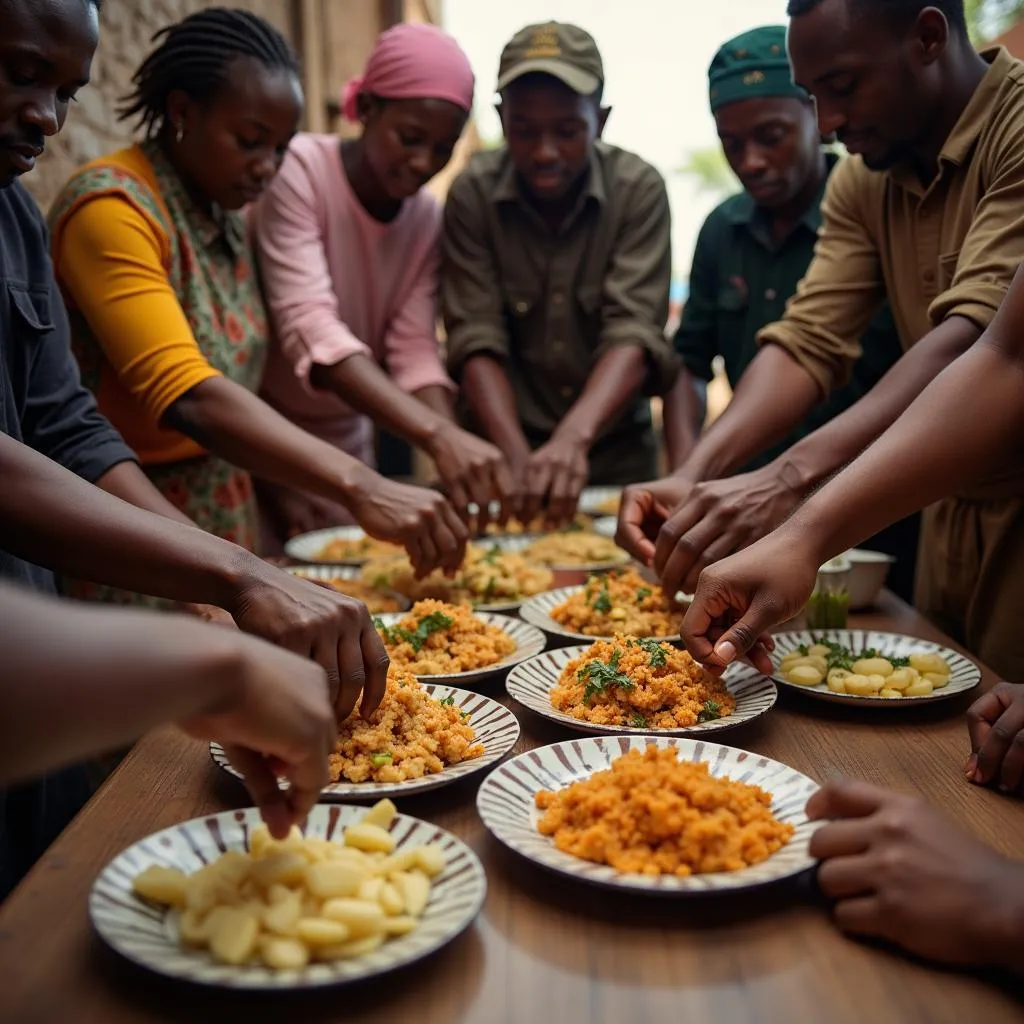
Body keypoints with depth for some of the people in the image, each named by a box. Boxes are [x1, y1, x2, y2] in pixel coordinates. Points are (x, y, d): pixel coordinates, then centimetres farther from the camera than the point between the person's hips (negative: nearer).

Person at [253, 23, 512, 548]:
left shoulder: (427, 217, -2)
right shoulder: (298, 171, -18)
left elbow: (414, 351, -9)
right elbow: (309, 329, -30)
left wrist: (455, 462, -27)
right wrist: (438, 435, -41)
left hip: (345, 443, 5)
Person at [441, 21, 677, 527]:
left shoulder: (638, 188, -8)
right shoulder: (472, 193, -6)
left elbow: (634, 333, -18)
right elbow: (476, 341, -11)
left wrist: (575, 436, -34)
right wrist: (518, 457, -26)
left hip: (615, 452, 0)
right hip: (508, 446, 0)